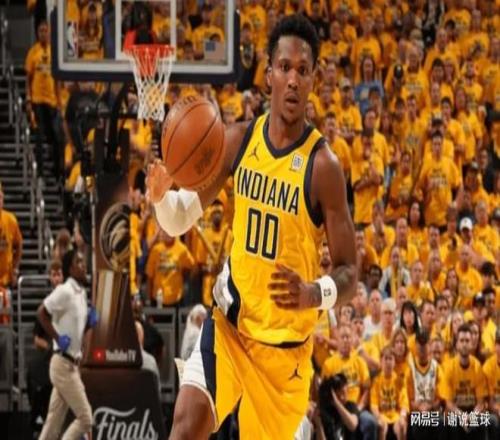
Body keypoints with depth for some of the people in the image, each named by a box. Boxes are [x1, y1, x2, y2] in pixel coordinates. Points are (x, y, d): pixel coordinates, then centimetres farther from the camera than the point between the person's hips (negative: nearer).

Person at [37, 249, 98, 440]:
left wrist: (90, 321, 4)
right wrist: (58, 338, -18)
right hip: (63, 363, -8)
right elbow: (41, 312, -20)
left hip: (72, 365, 8)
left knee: (54, 425, 9)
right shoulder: (65, 291, -14)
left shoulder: (82, 293, 13)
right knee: (85, 418, -10)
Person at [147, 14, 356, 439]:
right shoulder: (239, 139, -2)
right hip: (230, 321, 2)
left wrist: (314, 293, -34)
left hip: (285, 341, -2)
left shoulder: (322, 164, -15)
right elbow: (180, 220, 4)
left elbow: (349, 275, -13)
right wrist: (161, 195, -19)